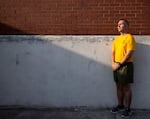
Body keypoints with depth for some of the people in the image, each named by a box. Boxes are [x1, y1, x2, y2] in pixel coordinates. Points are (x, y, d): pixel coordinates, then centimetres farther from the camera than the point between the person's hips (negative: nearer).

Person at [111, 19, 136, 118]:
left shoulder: (129, 37, -8)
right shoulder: (116, 39, 15)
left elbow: (129, 53, -15)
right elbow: (113, 52, 14)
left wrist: (119, 64, -16)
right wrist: (113, 63, -3)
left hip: (126, 65, -7)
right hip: (117, 66, 7)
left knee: (126, 88, -1)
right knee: (119, 87, 13)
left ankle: (127, 109, 7)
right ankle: (120, 105, 25)